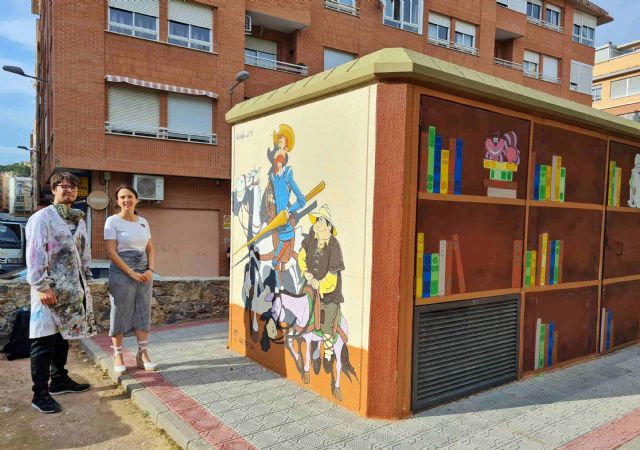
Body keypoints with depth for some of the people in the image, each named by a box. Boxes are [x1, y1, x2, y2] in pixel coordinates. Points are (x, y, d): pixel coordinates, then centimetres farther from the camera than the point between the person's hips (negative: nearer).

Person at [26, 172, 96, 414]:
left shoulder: (79, 219, 15)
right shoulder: (42, 217, -7)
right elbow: (34, 253, -14)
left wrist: (85, 278, 15)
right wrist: (42, 286, -19)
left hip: (73, 288, 7)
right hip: (50, 289, -7)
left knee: (64, 335, 15)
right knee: (44, 339, -3)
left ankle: (59, 379, 27)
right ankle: (40, 393, 3)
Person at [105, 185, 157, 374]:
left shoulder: (143, 222, 10)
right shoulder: (113, 221, -5)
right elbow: (111, 252, -11)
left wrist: (150, 270, -3)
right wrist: (131, 272, -15)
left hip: (144, 272, 5)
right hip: (122, 272, -5)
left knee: (143, 312, 5)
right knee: (120, 313, 1)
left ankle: (142, 354, 13)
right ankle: (118, 355, 13)